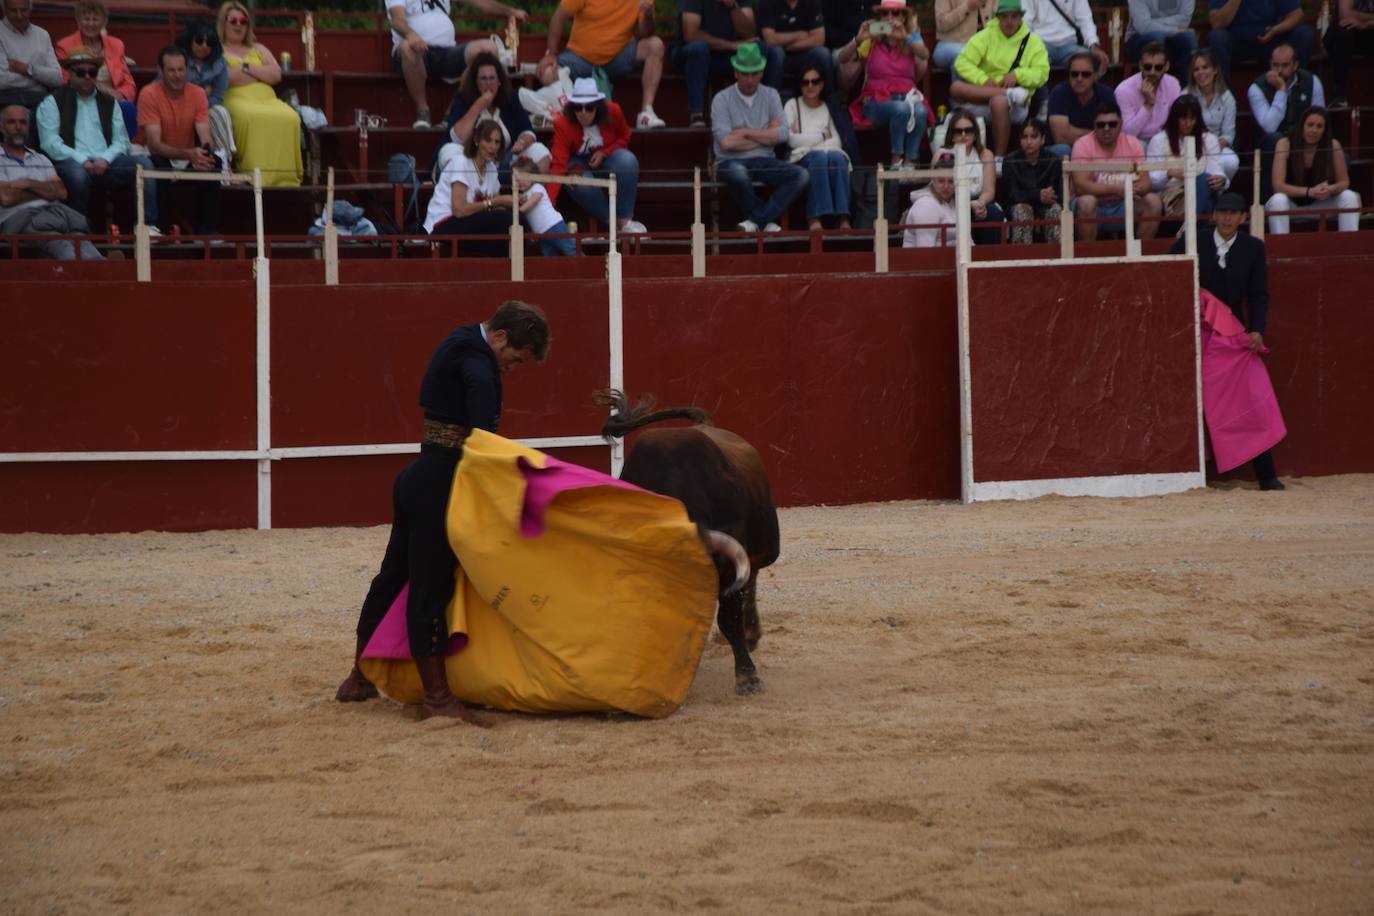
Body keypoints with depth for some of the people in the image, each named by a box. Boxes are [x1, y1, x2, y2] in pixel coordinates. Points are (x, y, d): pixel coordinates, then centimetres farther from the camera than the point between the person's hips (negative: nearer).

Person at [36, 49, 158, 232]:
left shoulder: (109, 103, 23)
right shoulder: (52, 103, 10)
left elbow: (121, 142, 14)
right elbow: (50, 143, -3)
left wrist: (105, 159, -7)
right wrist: (82, 160, -15)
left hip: (105, 163, 4)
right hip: (73, 162, -4)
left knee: (143, 163, -21)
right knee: (77, 173, -39)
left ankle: (147, 225, -27)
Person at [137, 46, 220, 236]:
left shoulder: (197, 94, -3)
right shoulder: (149, 94, -13)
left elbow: (205, 137, -10)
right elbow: (154, 144, -21)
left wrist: (204, 153, -36)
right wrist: (188, 154, -37)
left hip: (190, 160, 3)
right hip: (163, 157, -3)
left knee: (214, 163, -26)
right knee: (157, 165, -37)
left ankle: (207, 229, -20)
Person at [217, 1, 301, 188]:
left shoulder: (258, 49, 30)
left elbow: (276, 75, 13)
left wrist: (246, 68, 2)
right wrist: (259, 72, 3)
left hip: (267, 100, 4)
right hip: (235, 100, -4)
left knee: (290, 118, -30)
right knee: (252, 119, -41)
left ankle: (285, 178, -34)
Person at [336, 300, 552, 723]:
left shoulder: (460, 347, 17)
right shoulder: (475, 357, -15)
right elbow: (483, 426, -28)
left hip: (419, 477, 10)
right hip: (439, 483, -10)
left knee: (394, 575, 17)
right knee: (431, 585, -6)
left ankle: (359, 679, 28)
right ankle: (437, 698, -2)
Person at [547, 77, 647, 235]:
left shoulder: (613, 112, -17)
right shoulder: (563, 124, -26)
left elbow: (624, 138, 4)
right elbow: (558, 165, -33)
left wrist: (604, 153, -17)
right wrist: (549, 202, -45)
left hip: (606, 158, 2)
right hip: (579, 163, -2)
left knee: (627, 160, -32)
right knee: (581, 184, -38)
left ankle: (625, 220, -25)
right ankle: (612, 221, -19)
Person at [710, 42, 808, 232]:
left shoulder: (771, 95, 10)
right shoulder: (722, 100, -1)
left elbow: (782, 134, -2)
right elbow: (726, 142, -13)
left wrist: (746, 133, -8)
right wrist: (766, 136, -3)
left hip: (764, 162, 4)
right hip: (732, 162, -4)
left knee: (801, 175, -23)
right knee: (738, 174, -40)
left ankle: (756, 219, -22)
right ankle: (765, 220, -17)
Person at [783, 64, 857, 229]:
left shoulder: (830, 108, 22)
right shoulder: (792, 105, 15)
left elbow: (838, 141, 6)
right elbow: (792, 140, 1)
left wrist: (806, 138, -6)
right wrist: (823, 136, 6)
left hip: (827, 152, 2)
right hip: (802, 157, -2)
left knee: (837, 157, -35)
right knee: (819, 157, -37)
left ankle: (843, 218, -44)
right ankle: (814, 219, -46)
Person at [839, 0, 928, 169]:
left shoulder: (912, 41, 10)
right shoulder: (871, 42, 7)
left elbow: (925, 55, -14)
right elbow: (841, 59, -6)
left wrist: (905, 37, -31)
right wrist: (858, 40, -25)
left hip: (906, 96, 2)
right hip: (876, 102, -2)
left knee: (920, 111, -34)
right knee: (901, 109, -36)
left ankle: (910, 160, -24)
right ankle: (896, 160, -22)